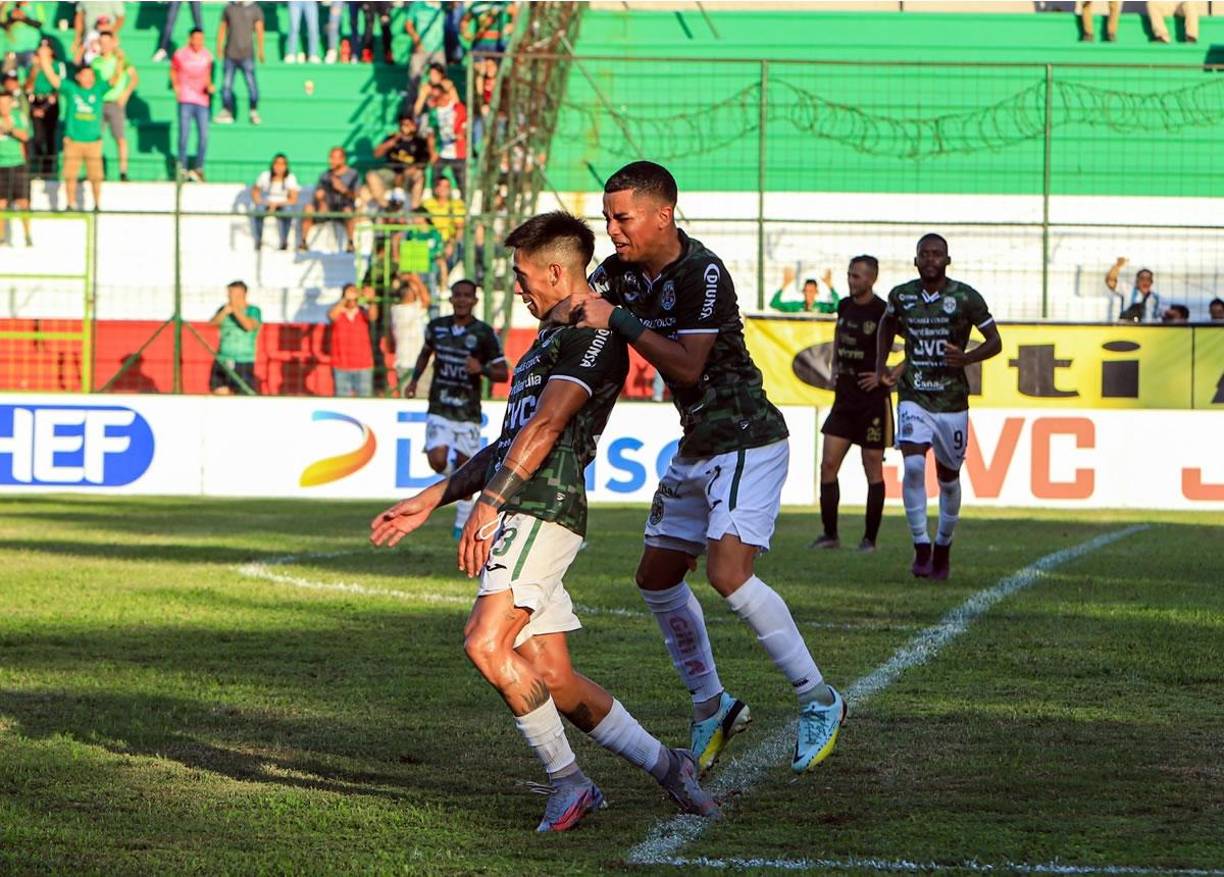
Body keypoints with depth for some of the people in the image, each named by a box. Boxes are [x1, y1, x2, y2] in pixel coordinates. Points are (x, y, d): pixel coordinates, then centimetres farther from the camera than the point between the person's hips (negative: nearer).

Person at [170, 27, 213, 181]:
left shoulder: (207, 55, 6)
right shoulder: (180, 55, -2)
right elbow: (173, 70, 13)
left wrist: (209, 86, 2)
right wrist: (176, 86, 2)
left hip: (202, 100, 3)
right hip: (186, 99, -3)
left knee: (203, 136, 0)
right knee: (184, 134, -5)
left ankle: (199, 168, 12)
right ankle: (182, 167, 6)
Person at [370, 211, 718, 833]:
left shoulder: (592, 335, -5)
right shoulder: (552, 339, 28)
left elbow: (546, 425, -17)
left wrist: (489, 504, -25)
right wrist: (429, 501, 28)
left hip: (542, 511, -10)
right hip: (520, 519, 10)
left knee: (486, 643, -23)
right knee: (552, 681, 4)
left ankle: (568, 782, -14)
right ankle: (666, 766, 12)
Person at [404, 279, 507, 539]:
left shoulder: (484, 333, -7)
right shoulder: (436, 327, 2)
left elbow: (502, 374, -6)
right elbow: (425, 352, 24)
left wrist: (481, 369, -25)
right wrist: (414, 379, 13)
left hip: (468, 411, -1)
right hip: (439, 409, 1)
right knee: (437, 462, -17)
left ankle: (462, 524, 18)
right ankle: (454, 473, 19)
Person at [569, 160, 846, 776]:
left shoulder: (703, 274, -20)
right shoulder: (620, 272, 4)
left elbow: (688, 366, -25)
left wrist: (619, 321, -26)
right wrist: (572, 307, -17)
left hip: (746, 442, -9)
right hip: (696, 448, 9)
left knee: (728, 573, -22)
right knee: (657, 577, 10)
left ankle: (819, 701, -10)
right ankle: (711, 706, 25)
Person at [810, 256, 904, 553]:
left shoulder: (884, 313, -12)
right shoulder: (844, 307, 8)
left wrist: (889, 376, -14)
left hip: (873, 399, -6)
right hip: (844, 397, 6)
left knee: (873, 469, 1)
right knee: (828, 464, 0)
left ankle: (870, 538, 9)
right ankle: (829, 534, 7)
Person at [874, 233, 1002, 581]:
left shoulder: (966, 298, -7)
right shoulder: (901, 296, 1)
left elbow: (995, 341, -1)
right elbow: (887, 326, 23)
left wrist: (967, 358, -19)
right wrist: (881, 364, 12)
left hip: (952, 401, 0)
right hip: (913, 399, 0)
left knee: (948, 477, 10)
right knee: (913, 465, -21)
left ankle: (943, 546, 31)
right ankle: (921, 546, -13)